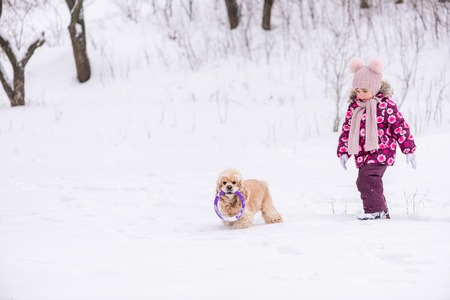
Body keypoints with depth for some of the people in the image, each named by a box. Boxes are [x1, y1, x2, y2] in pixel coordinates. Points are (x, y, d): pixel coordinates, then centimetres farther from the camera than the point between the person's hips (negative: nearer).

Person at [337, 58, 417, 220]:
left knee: (366, 179, -20)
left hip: (380, 151, -6)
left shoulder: (386, 105, -8)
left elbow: (400, 126, -5)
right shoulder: (354, 107, 8)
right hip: (362, 154, 7)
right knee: (371, 182, 10)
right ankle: (381, 211, 24)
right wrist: (343, 151, 8)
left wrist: (409, 150, -5)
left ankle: (374, 209, -10)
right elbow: (346, 129, 14)